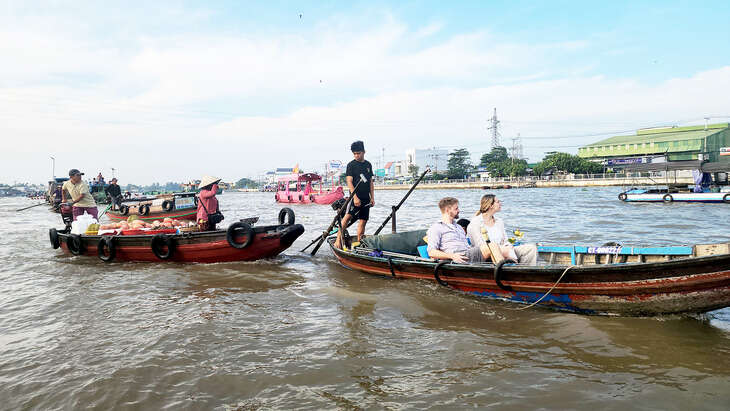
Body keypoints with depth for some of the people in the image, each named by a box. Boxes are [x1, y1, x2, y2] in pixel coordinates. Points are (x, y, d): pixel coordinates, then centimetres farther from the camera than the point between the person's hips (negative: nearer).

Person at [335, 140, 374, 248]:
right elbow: (349, 182, -10)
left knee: (363, 221, 5)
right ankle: (338, 240, -19)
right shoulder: (351, 165, -2)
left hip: (366, 198, 5)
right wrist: (355, 197, -20)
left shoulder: (368, 165, 14)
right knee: (348, 216, -20)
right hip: (355, 197, -5)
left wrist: (372, 197, 12)